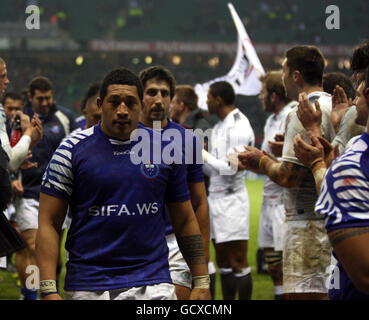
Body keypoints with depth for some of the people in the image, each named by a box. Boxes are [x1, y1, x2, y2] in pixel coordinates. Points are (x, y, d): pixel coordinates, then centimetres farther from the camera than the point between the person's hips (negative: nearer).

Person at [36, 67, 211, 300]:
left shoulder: (165, 148, 7)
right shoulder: (73, 150, 0)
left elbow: (185, 221, 14)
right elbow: (48, 224, -2)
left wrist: (201, 282, 7)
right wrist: (49, 291, -12)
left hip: (154, 283, 1)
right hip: (88, 286, -1)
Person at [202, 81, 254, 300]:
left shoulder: (239, 128, -13)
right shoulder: (219, 127, 16)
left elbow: (229, 168, -19)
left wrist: (203, 154, -11)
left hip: (232, 199, -10)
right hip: (216, 198, 10)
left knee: (238, 263, -5)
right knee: (223, 263, 12)